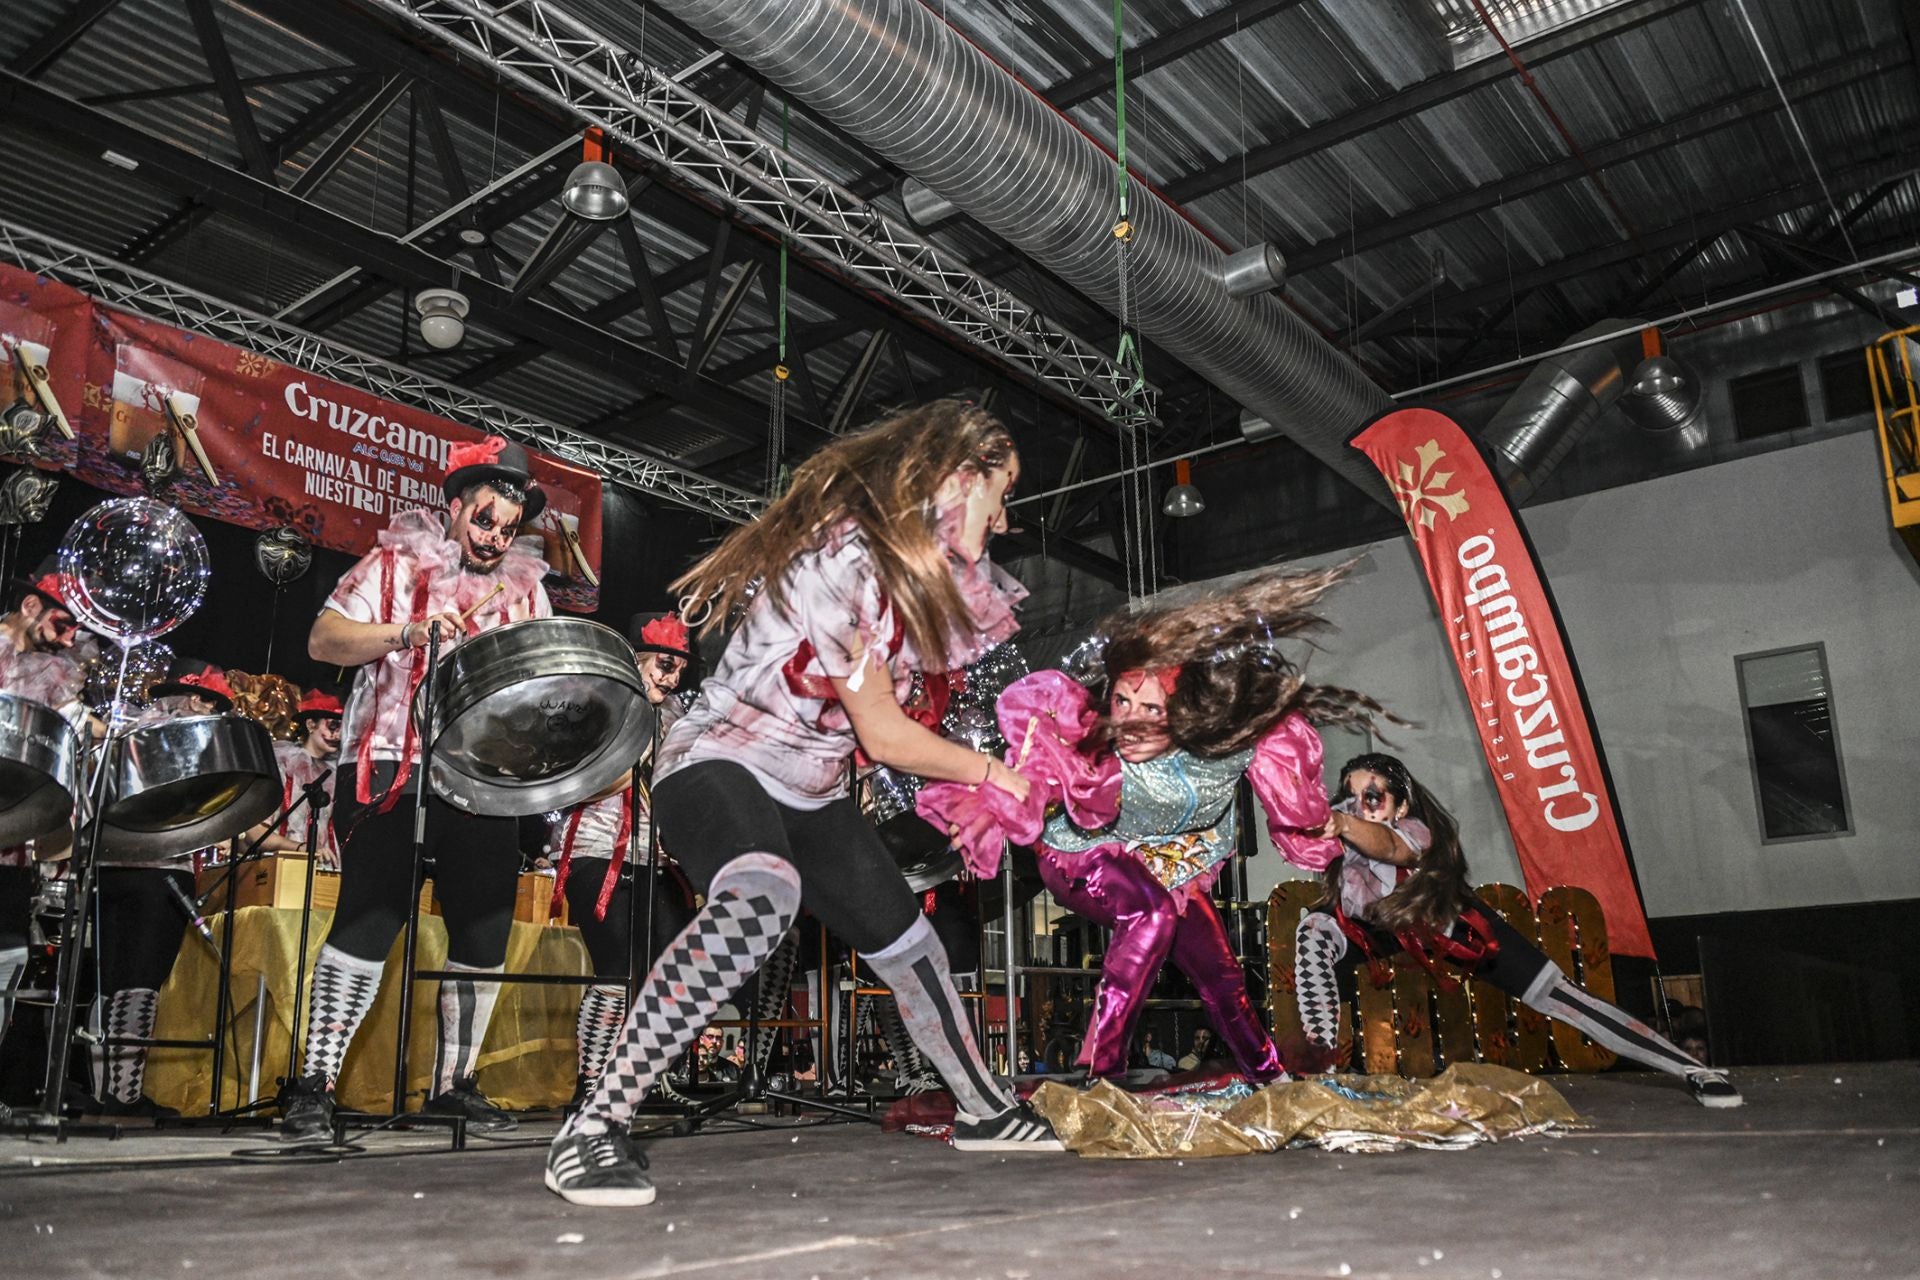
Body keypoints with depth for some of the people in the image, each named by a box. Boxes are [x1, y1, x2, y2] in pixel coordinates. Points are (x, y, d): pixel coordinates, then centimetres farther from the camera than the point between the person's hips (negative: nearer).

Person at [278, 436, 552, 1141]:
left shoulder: (526, 590, 16)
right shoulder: (397, 562, 5)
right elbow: (323, 639, -4)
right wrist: (410, 633, -19)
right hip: (390, 770, -4)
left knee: (485, 927, 3)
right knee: (371, 916, -9)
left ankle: (454, 1082, 16)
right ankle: (314, 1082, 1)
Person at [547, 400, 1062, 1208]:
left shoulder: (915, 557, 2)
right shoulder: (840, 551, -24)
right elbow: (882, 735, -20)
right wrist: (991, 773, -6)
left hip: (811, 791, 9)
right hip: (720, 762, -9)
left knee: (904, 939, 14)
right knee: (761, 898, -38)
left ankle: (983, 1110, 36)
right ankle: (591, 1132, -31)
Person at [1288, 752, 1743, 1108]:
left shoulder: (1417, 832, -33)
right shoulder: (1344, 826, -20)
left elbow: (1384, 844, -57)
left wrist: (1341, 826, -79)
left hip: (1452, 923, -3)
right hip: (1381, 928, 4)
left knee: (1557, 996, -11)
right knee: (1312, 930, -25)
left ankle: (1694, 1070, 1)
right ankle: (1322, 1063, -20)